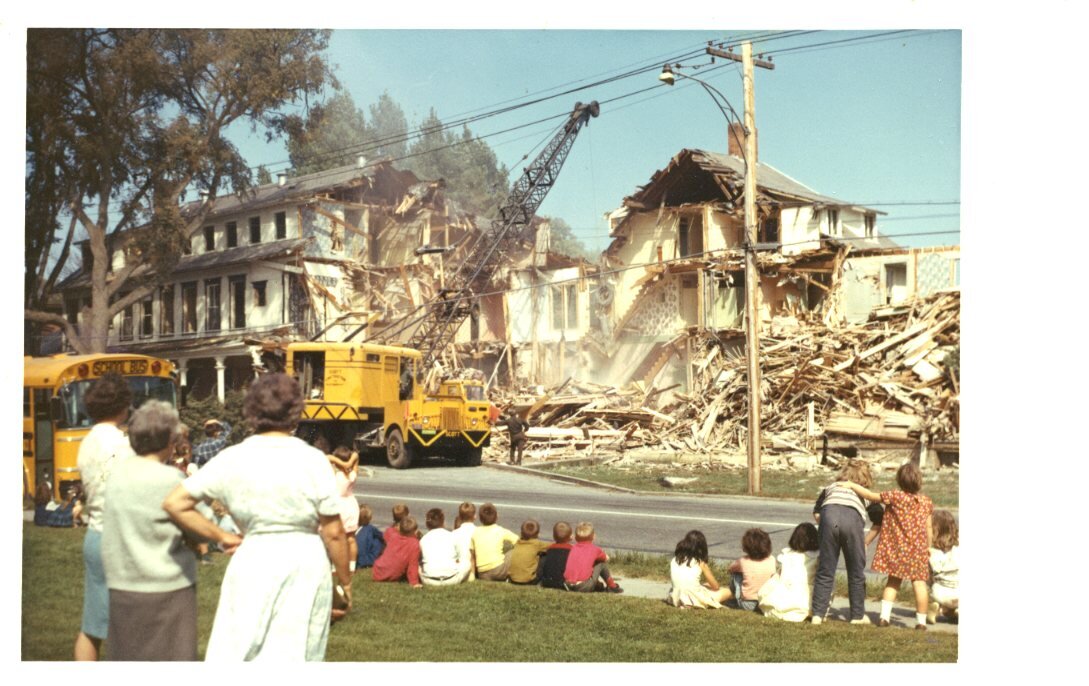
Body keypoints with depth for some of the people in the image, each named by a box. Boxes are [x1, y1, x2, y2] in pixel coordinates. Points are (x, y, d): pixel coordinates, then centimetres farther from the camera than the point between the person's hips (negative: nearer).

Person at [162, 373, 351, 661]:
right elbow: (333, 532, -6)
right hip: (305, 565, -1)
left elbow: (175, 503, 0)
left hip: (253, 563, 1)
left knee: (234, 651, 10)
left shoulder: (231, 459, -2)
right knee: (298, 654, 9)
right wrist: (345, 579, 8)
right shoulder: (312, 460, -8)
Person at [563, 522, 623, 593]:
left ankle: (597, 586, 38)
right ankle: (612, 587, 28)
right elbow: (606, 559, 27)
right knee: (601, 564, 15)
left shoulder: (573, 548, 15)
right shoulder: (595, 549, 7)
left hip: (568, 585, 4)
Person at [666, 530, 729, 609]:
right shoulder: (700, 563, -1)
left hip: (676, 599, 5)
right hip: (695, 599, -5)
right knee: (726, 592, 14)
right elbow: (715, 586, 5)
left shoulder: (674, 560, 9)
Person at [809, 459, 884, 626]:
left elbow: (816, 512, 21)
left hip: (829, 514, 1)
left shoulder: (830, 488, 34)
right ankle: (858, 615, 23)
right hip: (853, 519, -1)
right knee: (856, 573, 15)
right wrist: (865, 542, 27)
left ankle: (817, 614, 8)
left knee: (825, 571, 9)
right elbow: (879, 522, 23)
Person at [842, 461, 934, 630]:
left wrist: (852, 485, 3)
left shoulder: (895, 497, -9)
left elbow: (871, 496, -6)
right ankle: (921, 621, 4)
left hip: (897, 548, -1)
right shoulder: (927, 502, 1)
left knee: (893, 581, 11)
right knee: (919, 583, 4)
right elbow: (929, 529, 6)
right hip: (919, 550, 1)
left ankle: (884, 616, 6)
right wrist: (928, 548, 17)